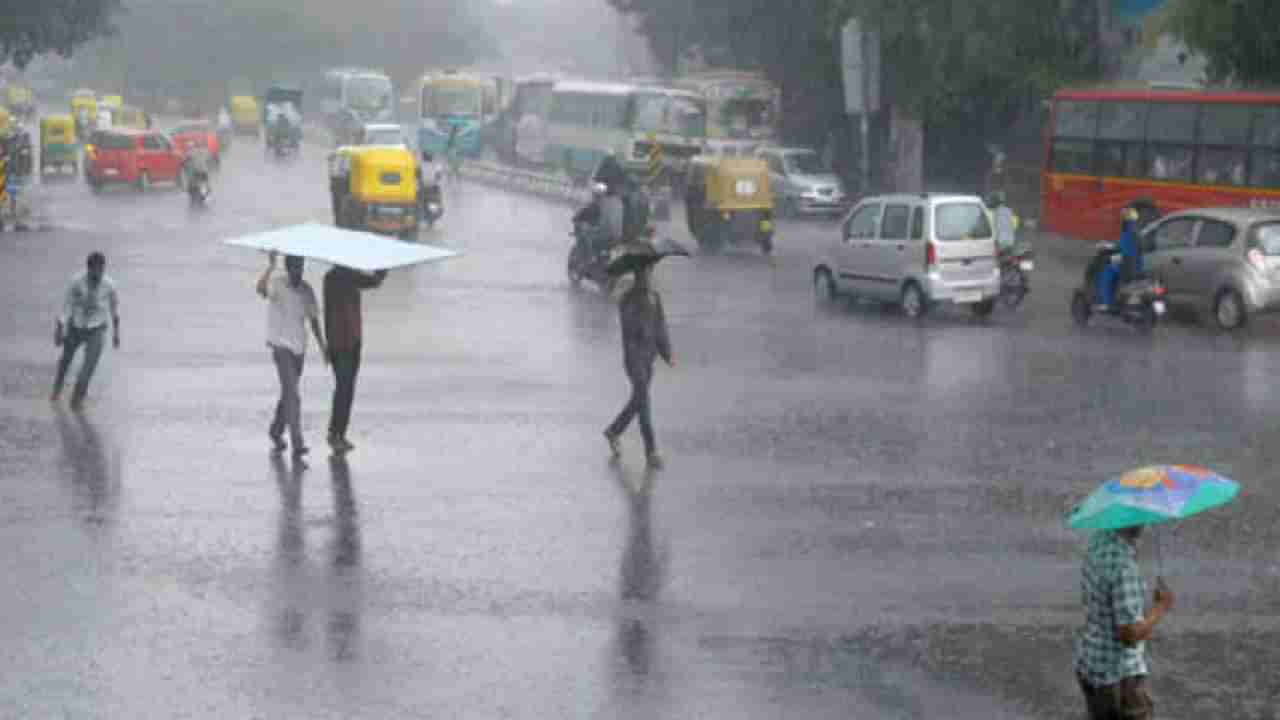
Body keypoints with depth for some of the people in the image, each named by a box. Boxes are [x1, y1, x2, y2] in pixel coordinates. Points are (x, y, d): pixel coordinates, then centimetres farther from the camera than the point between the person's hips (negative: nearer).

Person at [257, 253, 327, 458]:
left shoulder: (306, 290, 4)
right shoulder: (276, 285, -13)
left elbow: (313, 319, 13)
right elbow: (260, 288, -37)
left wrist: (322, 347, 10)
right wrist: (270, 266, -50)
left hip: (299, 347, 6)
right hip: (281, 346, -6)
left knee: (289, 393, 19)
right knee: (292, 396, -15)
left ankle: (276, 431, 40)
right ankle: (297, 443, -18)